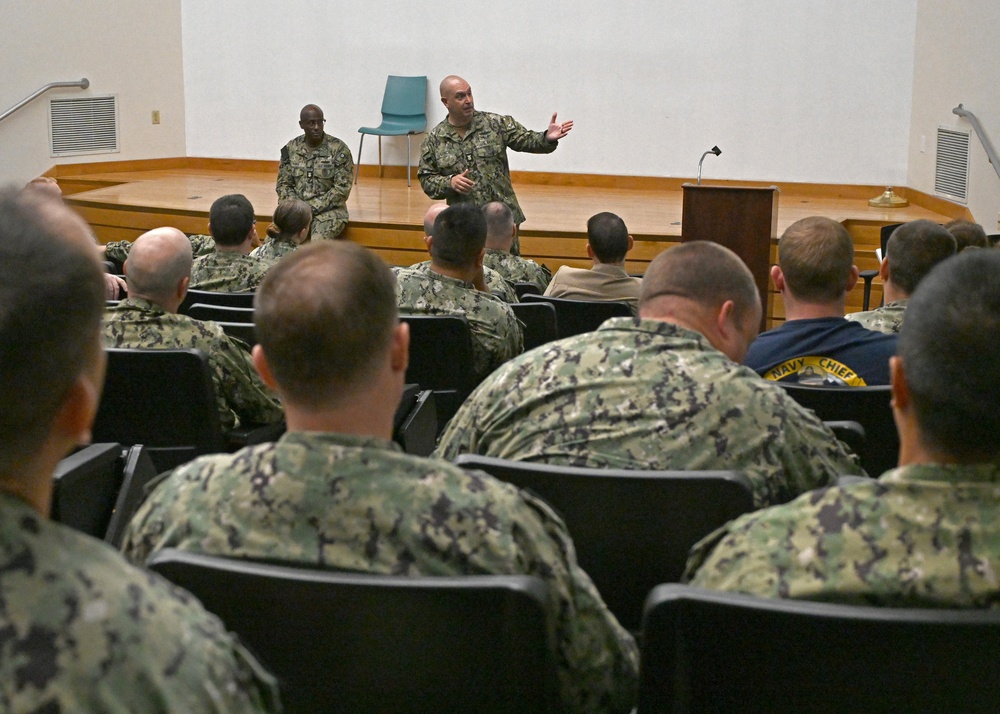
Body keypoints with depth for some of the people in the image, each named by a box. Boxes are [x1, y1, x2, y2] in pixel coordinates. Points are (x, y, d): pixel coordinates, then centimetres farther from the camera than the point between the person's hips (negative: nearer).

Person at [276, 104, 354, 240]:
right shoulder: (291, 148, 7)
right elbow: (283, 184, 10)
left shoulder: (339, 149, -5)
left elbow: (342, 189, -9)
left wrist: (313, 208, -15)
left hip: (328, 210, -3)